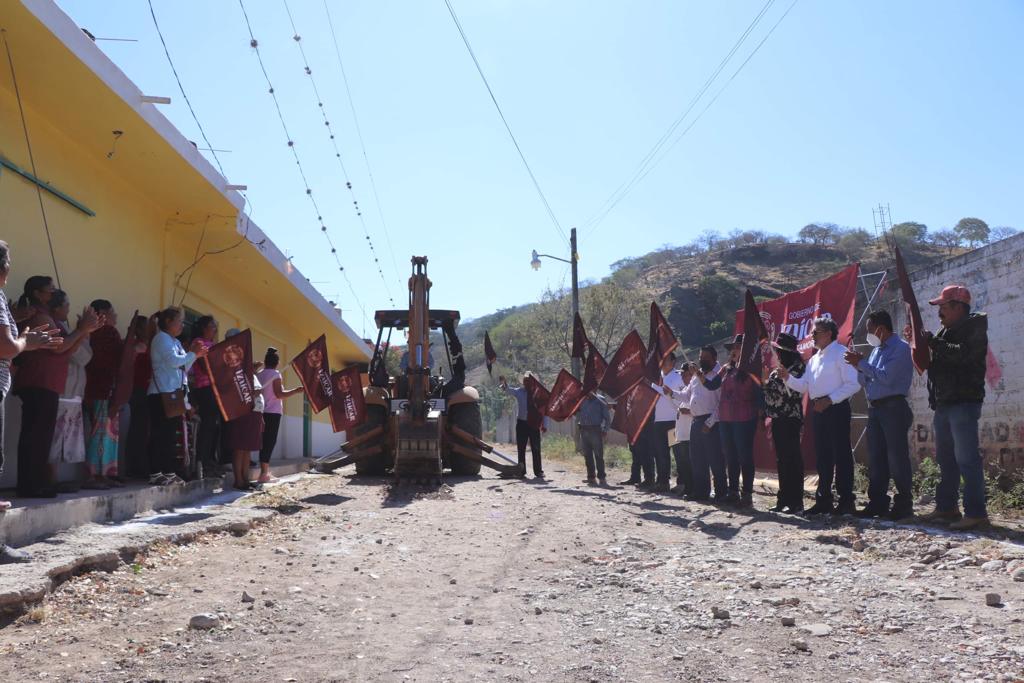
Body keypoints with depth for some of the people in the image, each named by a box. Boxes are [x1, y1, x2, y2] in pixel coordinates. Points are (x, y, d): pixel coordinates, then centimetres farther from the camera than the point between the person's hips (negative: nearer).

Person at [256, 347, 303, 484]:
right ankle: (264, 474, -10)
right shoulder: (275, 374, -9)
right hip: (273, 412, -7)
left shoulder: (259, 374, 11)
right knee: (270, 442, -6)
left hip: (262, 411, 7)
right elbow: (279, 394, -16)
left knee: (265, 441, 10)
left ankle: (265, 472, 12)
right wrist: (296, 391, -9)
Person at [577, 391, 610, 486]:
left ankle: (601, 477, -4)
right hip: (584, 430, 4)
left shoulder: (600, 403, 2)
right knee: (587, 456, 7)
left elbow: (607, 418, 2)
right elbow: (577, 416, 20)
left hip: (596, 430, -4)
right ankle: (591, 477, 14)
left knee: (598, 455, -7)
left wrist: (605, 430, -7)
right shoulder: (582, 402, 14)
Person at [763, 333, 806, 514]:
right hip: (777, 419, 8)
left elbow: (795, 392, -14)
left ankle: (796, 502, -4)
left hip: (790, 419, -8)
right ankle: (783, 500, 17)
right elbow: (768, 393, 20)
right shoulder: (776, 370, 17)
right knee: (781, 461, 11)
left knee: (792, 460, -7)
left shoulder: (797, 368, -7)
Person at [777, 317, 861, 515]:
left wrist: (829, 399, -19)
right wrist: (788, 378, 1)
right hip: (818, 410, 8)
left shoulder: (840, 353, -7)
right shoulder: (814, 359, 20)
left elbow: (853, 384, -14)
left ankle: (846, 501, 0)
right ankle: (824, 500, 17)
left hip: (836, 408, -8)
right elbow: (804, 386, 18)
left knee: (841, 454, -5)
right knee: (822, 456, 11)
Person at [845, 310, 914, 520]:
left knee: (897, 458, -6)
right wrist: (859, 366, 0)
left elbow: (886, 377, -20)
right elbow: (864, 381, 18)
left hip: (893, 408, -8)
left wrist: (861, 363, -13)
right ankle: (877, 503, 13)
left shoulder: (900, 348, -8)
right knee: (875, 458, 8)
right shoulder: (876, 350, 17)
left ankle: (904, 505, -1)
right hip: (875, 408, 8)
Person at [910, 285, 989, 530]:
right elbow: (933, 361, 23)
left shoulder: (974, 327, -6)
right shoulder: (947, 331, 20)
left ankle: (975, 513, -10)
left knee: (967, 458, -11)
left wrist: (932, 341, -17)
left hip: (964, 402, -9)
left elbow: (963, 354, -24)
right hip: (944, 404, 10)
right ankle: (947, 507, 20)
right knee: (946, 459, 13)